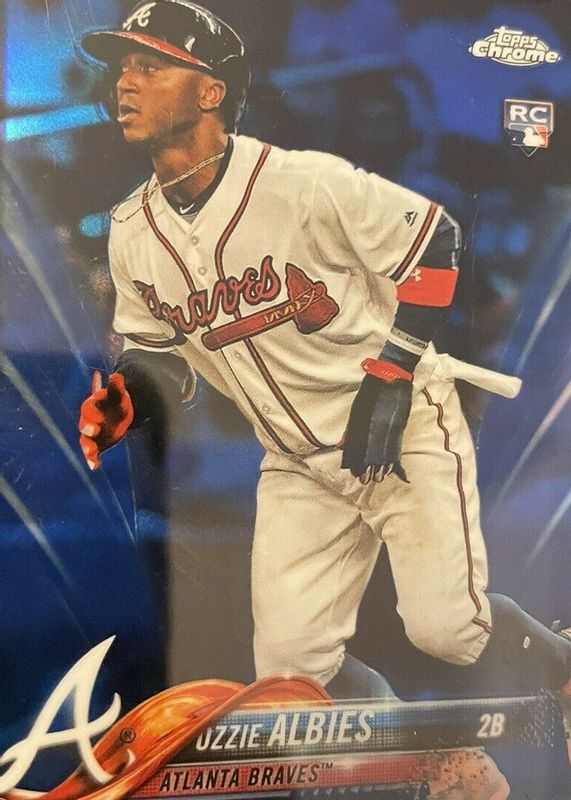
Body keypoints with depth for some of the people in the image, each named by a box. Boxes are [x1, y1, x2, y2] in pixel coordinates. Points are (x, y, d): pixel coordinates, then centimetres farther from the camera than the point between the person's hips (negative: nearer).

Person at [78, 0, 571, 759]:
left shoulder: (306, 181, -19)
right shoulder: (131, 234, -2)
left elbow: (434, 243, -9)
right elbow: (162, 350, 10)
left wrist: (389, 377, -16)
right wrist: (126, 398, -13)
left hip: (405, 427, -5)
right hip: (299, 463, 5)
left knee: (446, 625, -6)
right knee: (290, 657, 4)